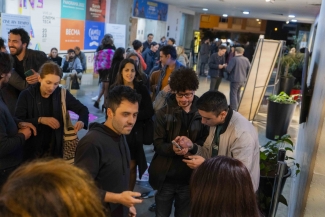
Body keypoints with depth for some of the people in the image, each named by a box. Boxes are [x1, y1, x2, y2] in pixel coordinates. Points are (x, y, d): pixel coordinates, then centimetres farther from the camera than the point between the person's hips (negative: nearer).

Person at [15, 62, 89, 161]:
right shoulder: (26, 95, -9)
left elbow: (83, 109, -1)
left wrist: (81, 121, -23)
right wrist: (40, 120, -25)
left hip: (55, 149, 2)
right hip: (32, 150, -1)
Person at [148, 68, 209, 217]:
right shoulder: (163, 113, -4)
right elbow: (158, 144, -8)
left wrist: (191, 147, -22)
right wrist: (172, 148, -29)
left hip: (190, 178, 0)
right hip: (166, 178, 0)